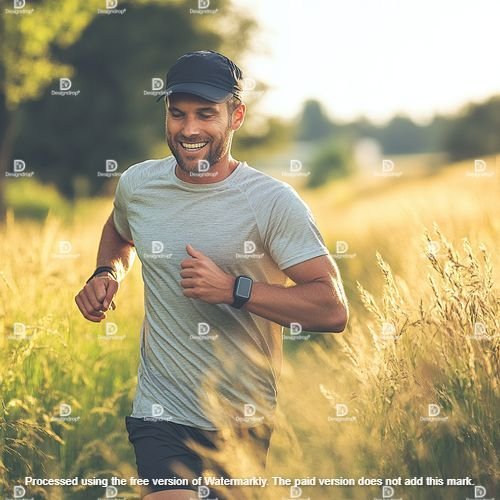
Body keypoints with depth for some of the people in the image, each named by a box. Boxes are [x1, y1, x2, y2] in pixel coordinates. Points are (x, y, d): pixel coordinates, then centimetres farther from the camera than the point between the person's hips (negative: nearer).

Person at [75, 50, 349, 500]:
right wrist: (107, 274, 4)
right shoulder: (137, 184, 1)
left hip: (248, 420, -1)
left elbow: (333, 309, -18)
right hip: (162, 414, 1)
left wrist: (234, 289, -25)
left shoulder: (273, 202, -12)